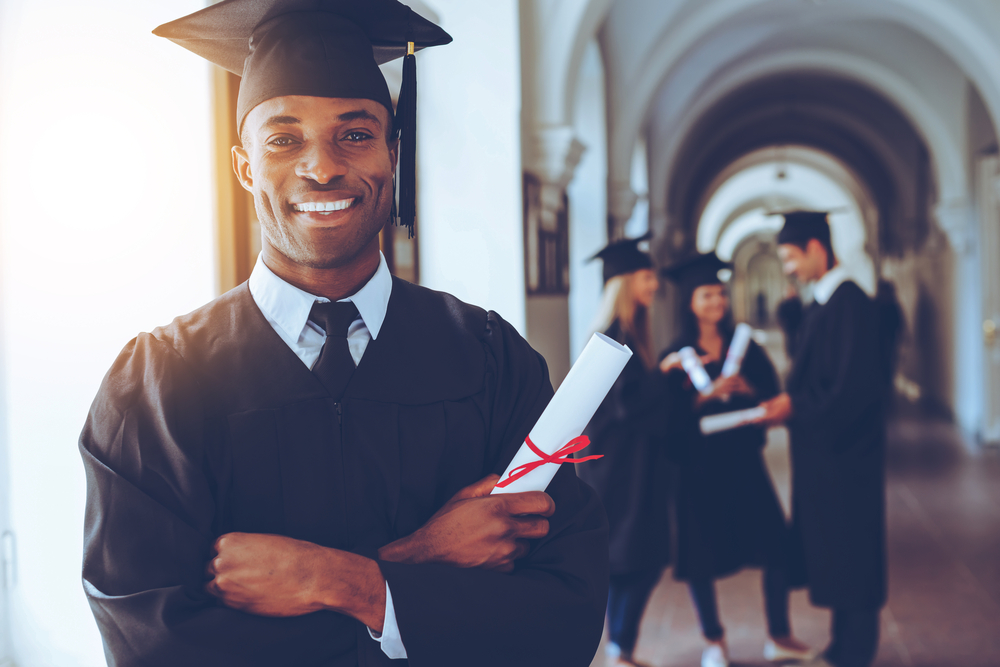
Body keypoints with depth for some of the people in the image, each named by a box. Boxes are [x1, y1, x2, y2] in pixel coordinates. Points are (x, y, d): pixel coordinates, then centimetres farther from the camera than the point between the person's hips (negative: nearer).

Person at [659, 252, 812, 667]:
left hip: (743, 459, 2)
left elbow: (772, 394, 1)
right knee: (702, 555, 2)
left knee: (776, 546, -3)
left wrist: (745, 387, -18)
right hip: (697, 465, -2)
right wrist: (710, 393, -23)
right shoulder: (677, 355, 0)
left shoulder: (745, 347, 9)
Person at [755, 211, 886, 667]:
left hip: (845, 455, -9)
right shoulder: (822, 304, 11)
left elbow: (854, 387, -23)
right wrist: (787, 402, 2)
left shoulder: (851, 304, -18)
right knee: (830, 550, 16)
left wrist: (796, 407, -17)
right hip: (821, 450, 9)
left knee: (849, 551, 2)